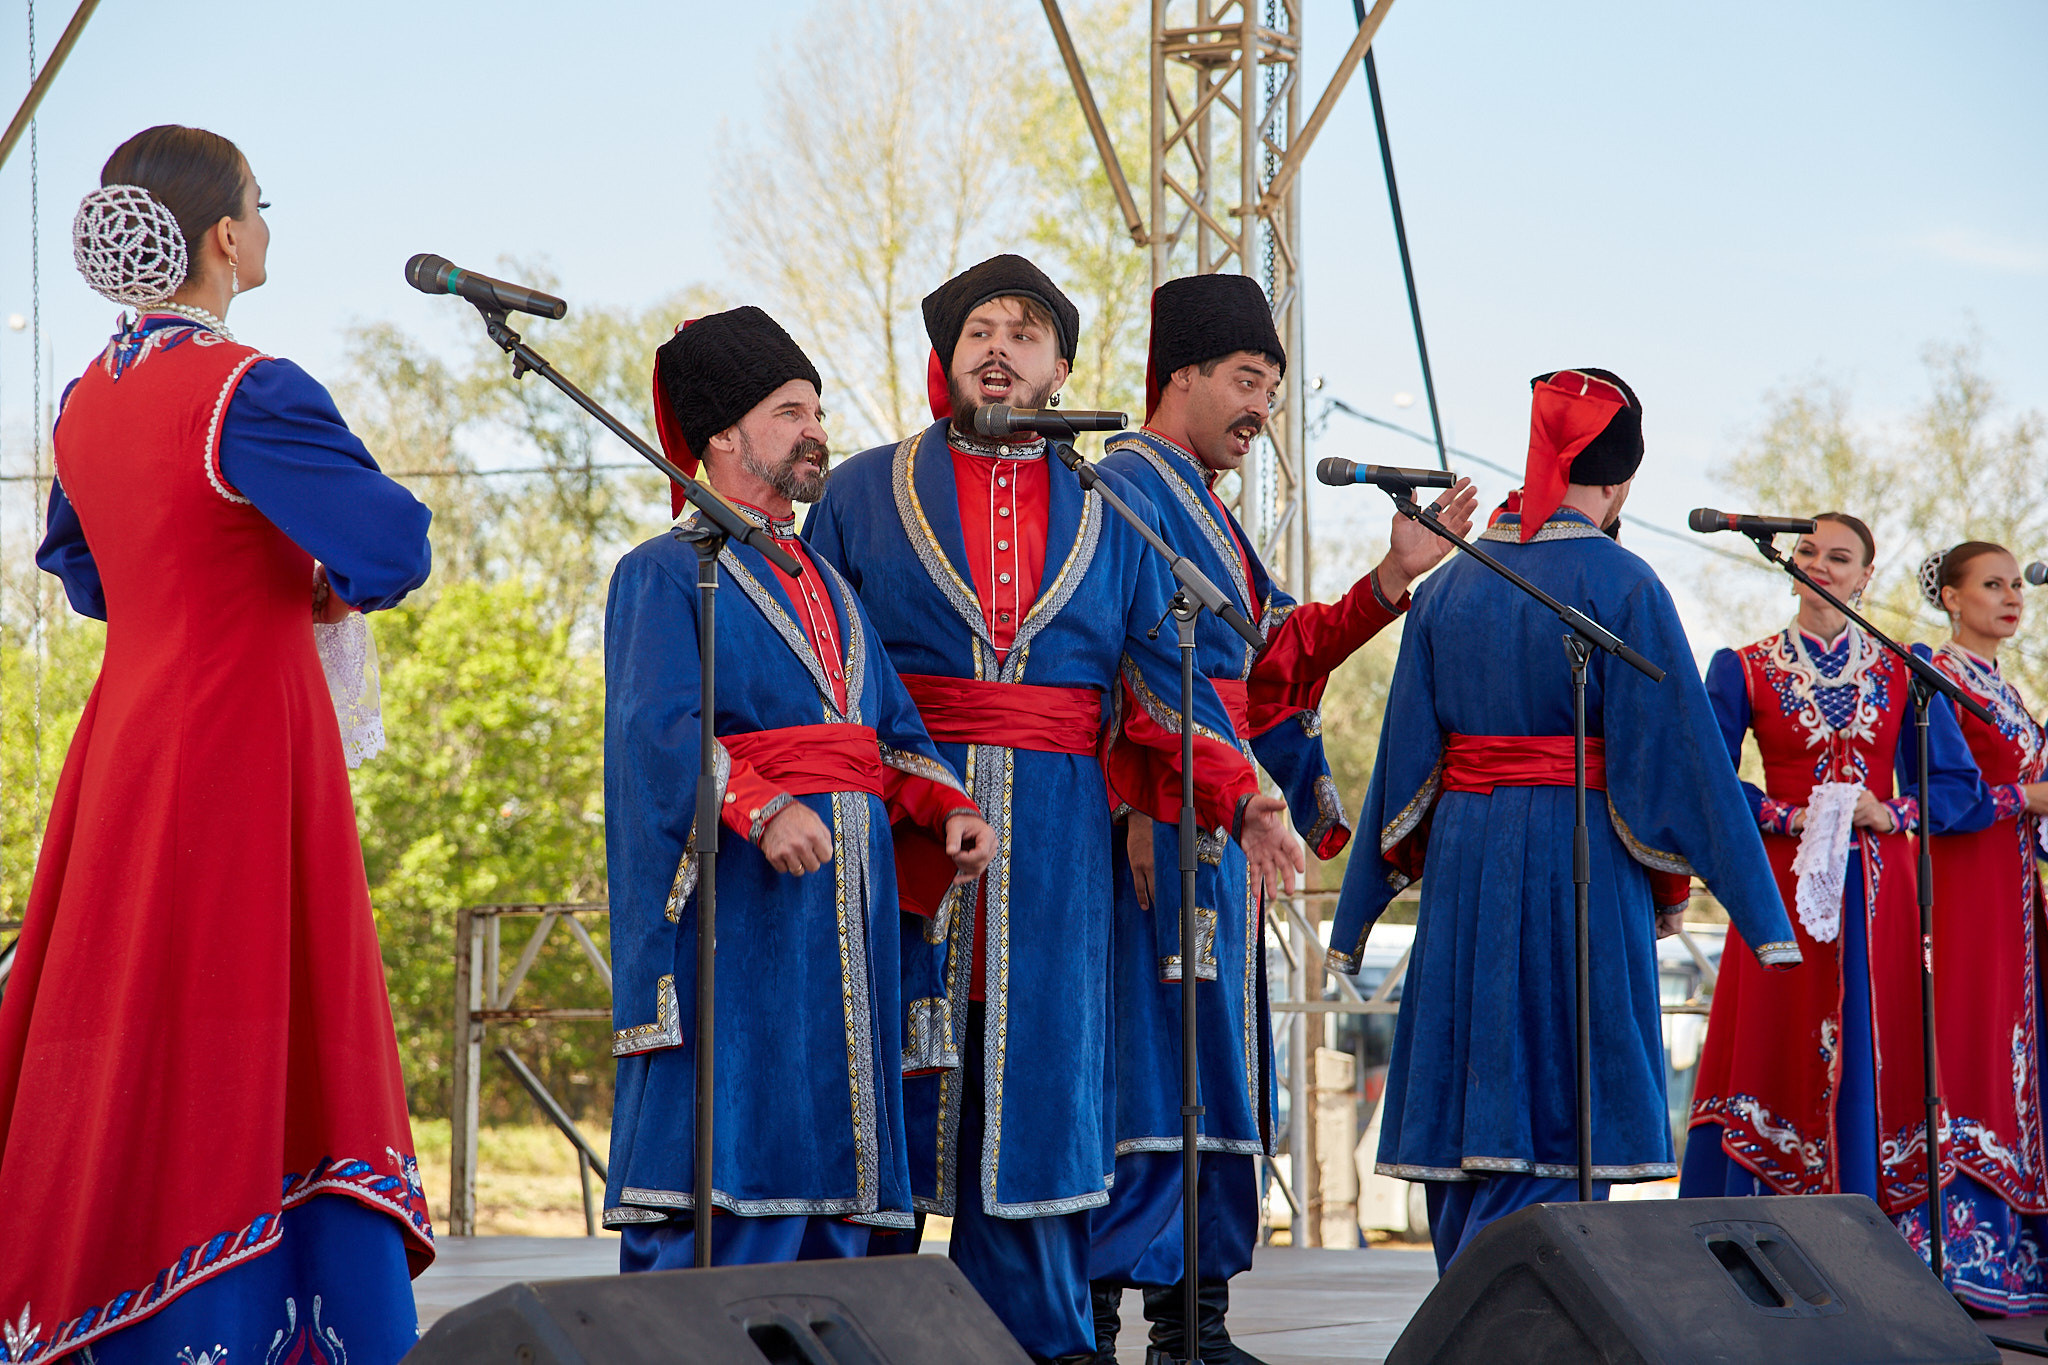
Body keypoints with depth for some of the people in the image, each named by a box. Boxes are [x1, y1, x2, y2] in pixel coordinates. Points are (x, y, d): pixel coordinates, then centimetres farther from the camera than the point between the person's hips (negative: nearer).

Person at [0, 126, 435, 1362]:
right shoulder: (249, 394, -14)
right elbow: (394, 542, -19)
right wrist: (336, 589, 3)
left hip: (130, 733, 7)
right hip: (246, 747, -7)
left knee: (130, 1049, 9)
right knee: (246, 1069, -5)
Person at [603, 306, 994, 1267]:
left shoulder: (825, 585, 23)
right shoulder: (667, 574, -1)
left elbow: (890, 729, 20)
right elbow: (661, 727, -15)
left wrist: (948, 809, 0)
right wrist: (762, 807, -31)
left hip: (847, 901, 8)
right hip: (736, 906, -8)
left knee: (830, 1132, 6)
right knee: (720, 1129, -12)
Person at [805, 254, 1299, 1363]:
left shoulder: (1108, 514, 14)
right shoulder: (862, 493, 9)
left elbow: (1167, 679, 10)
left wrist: (1245, 795, -4)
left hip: (1055, 836, 2)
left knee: (1036, 1077, 1)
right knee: (886, 1087, -2)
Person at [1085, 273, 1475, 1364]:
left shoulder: (1201, 503, 24)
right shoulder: (1130, 484, -8)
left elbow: (1276, 656, 22)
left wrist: (1393, 578, 16)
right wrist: (1141, 804, -25)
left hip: (1222, 829, 10)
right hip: (1164, 824, -10)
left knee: (1219, 1069, 10)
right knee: (1149, 1065, -12)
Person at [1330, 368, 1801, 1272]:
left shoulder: (1450, 584, 7)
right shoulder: (1620, 584, -7)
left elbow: (1405, 757, 9)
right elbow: (1675, 746, -9)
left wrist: (1358, 918, 13)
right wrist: (1670, 885, 0)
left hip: (1465, 859, 5)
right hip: (1583, 860, -5)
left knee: (1469, 1102, 12)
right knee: (1560, 1113, -2)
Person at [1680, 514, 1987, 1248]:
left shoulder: (1904, 669, 12)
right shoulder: (1743, 668, 8)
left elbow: (1959, 783, 10)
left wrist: (1891, 815, -7)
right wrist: (1789, 818, -12)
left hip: (1878, 891, 1)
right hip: (1785, 887, -1)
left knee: (1871, 1063, -4)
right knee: (1780, 1053, -7)